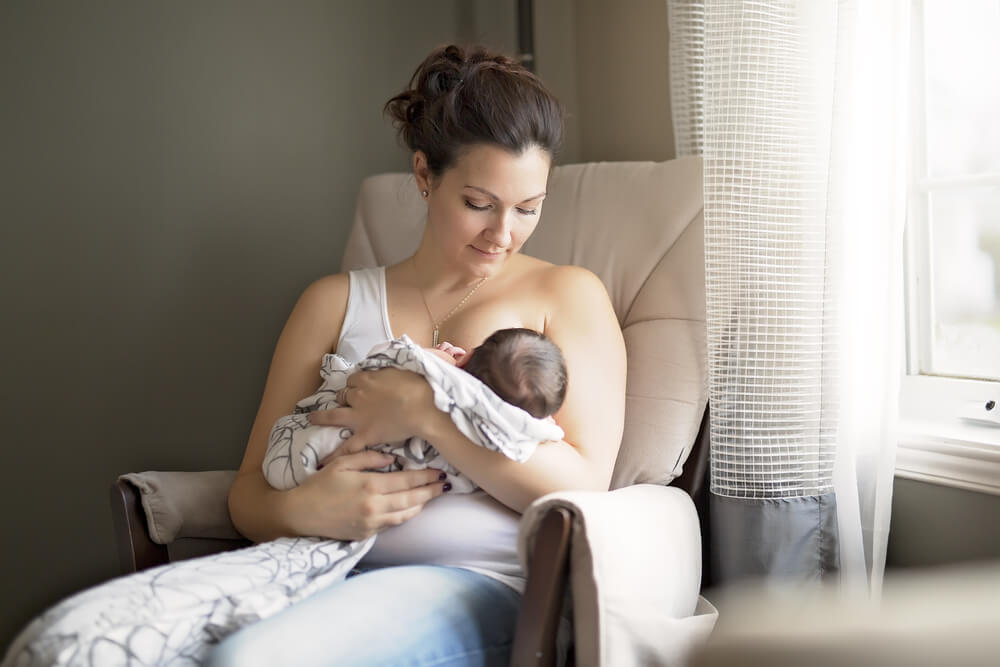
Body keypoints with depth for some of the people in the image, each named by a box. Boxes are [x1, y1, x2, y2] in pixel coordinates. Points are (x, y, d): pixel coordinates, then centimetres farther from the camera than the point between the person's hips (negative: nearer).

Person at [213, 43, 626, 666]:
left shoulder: (567, 294, 11)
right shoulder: (336, 302, 18)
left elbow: (582, 485, -2)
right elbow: (251, 491, 14)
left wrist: (425, 412, -10)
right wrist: (303, 509, -10)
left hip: (479, 582, -3)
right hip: (333, 567, 4)